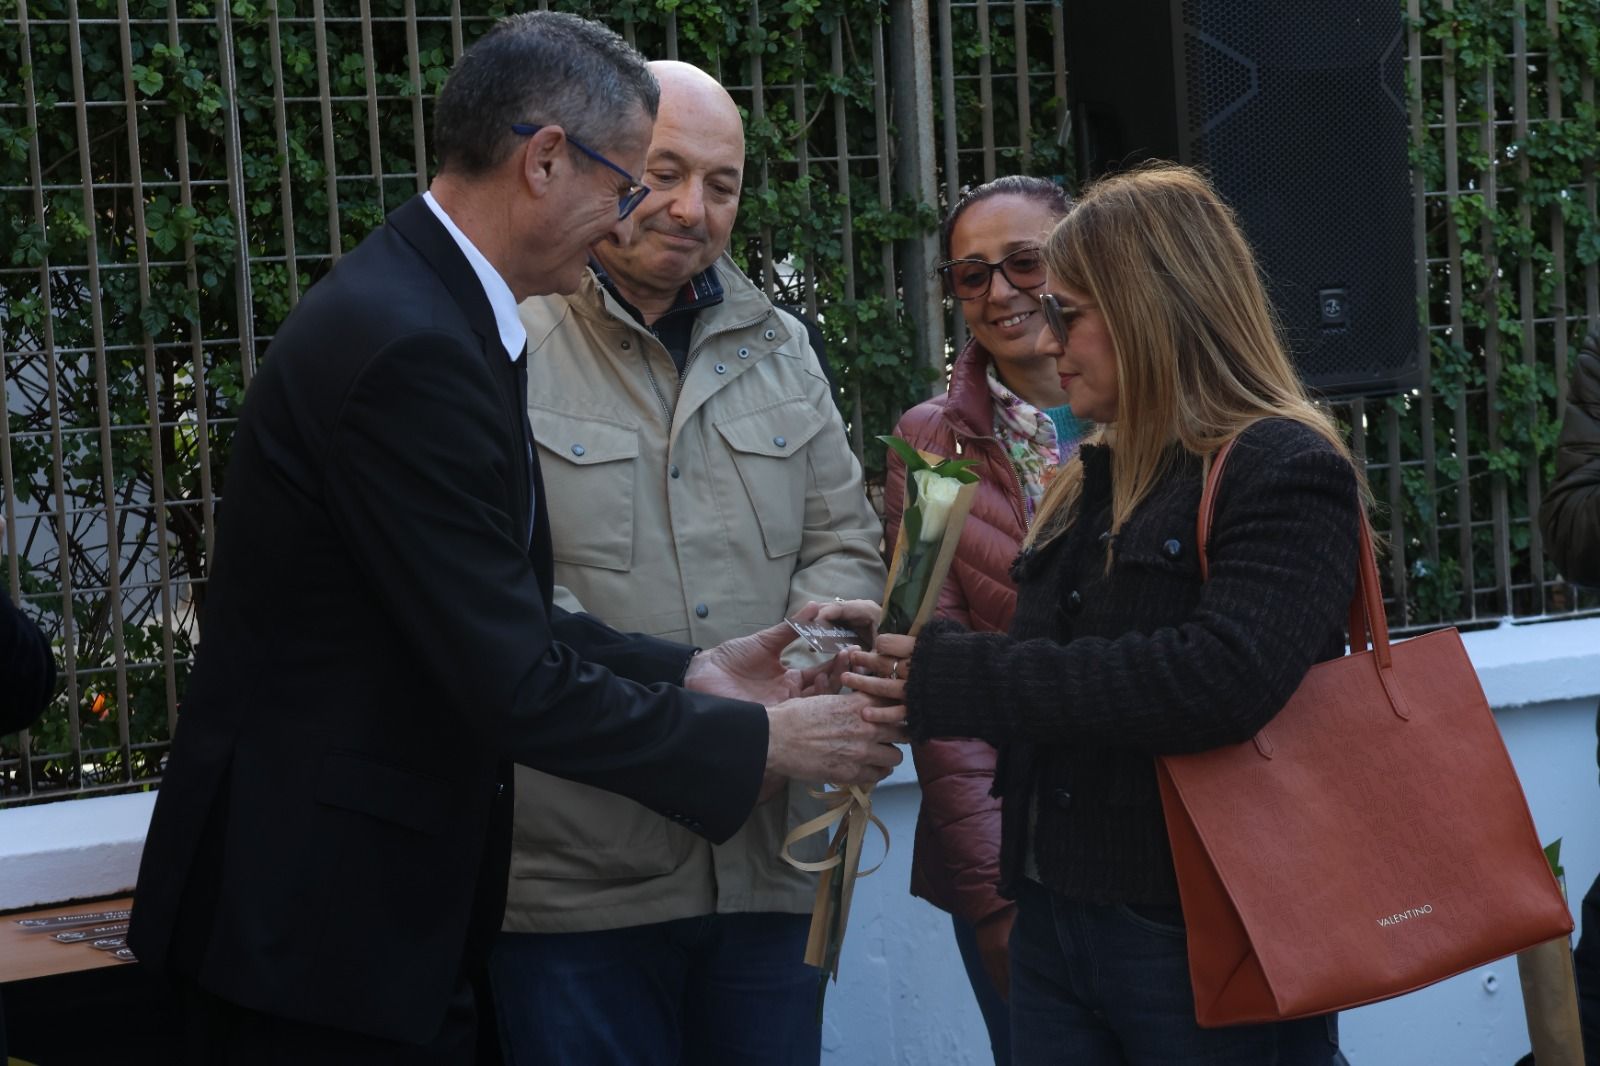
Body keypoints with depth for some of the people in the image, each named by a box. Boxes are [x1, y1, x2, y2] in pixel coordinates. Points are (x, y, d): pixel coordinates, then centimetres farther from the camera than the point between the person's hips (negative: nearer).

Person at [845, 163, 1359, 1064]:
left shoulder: (1286, 473, -11)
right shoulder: (1090, 488, 14)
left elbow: (1219, 681, -27)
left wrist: (957, 677, -22)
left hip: (1205, 948, -7)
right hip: (1055, 919, 8)